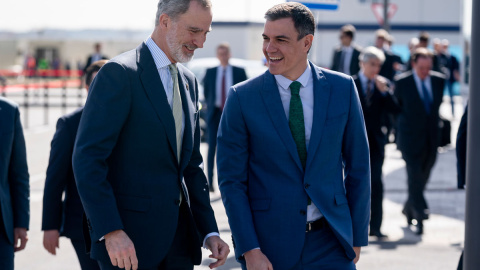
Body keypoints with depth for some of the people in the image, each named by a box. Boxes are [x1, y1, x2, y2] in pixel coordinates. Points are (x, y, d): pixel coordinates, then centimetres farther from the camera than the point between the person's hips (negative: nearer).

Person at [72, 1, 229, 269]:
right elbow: (88, 158, -16)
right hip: (130, 237, -7)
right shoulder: (119, 73, -10)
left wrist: (209, 230, 11)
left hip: (179, 237, 7)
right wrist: (111, 232, -22)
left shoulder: (189, 81, 15)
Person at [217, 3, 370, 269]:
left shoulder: (342, 89, 1)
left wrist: (358, 236, 6)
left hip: (330, 243, 1)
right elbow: (231, 179, -3)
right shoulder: (242, 97, -4)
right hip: (268, 244, -1)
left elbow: (358, 165, 6)